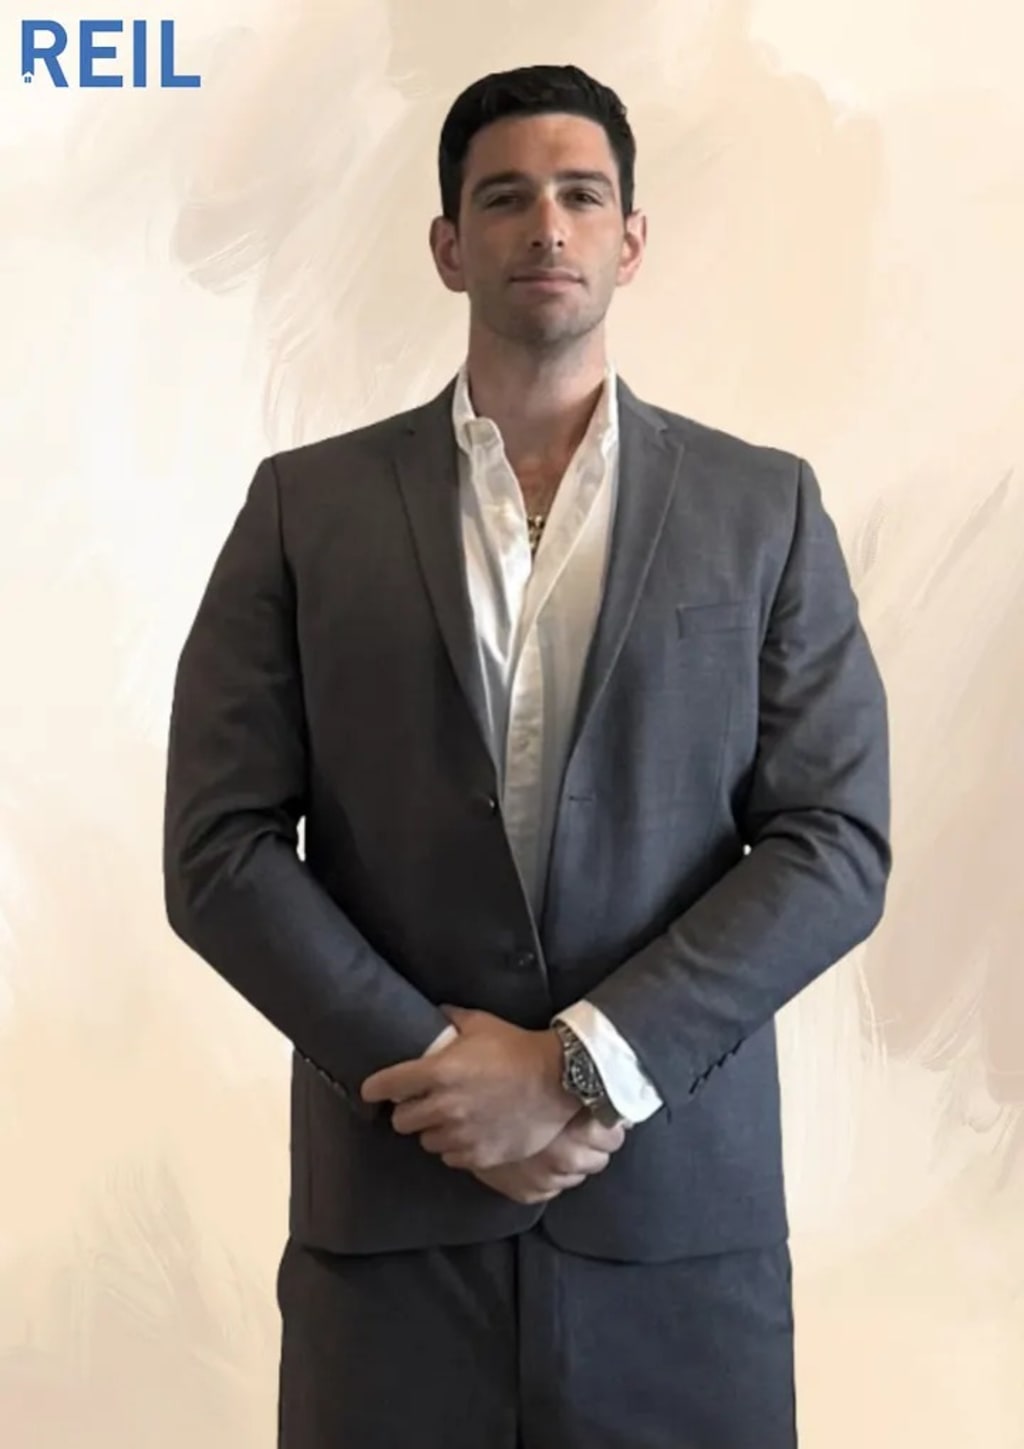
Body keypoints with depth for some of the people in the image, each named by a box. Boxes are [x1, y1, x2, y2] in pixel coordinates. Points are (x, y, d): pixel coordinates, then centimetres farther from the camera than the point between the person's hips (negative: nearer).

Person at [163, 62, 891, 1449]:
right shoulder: (309, 504, 3)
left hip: (684, 1207, 1)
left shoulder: (765, 506, 3)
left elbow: (835, 845, -3)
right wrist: (442, 1070, -10)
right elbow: (219, 850, -1)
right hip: (387, 1205, 0)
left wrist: (582, 1063, -12)